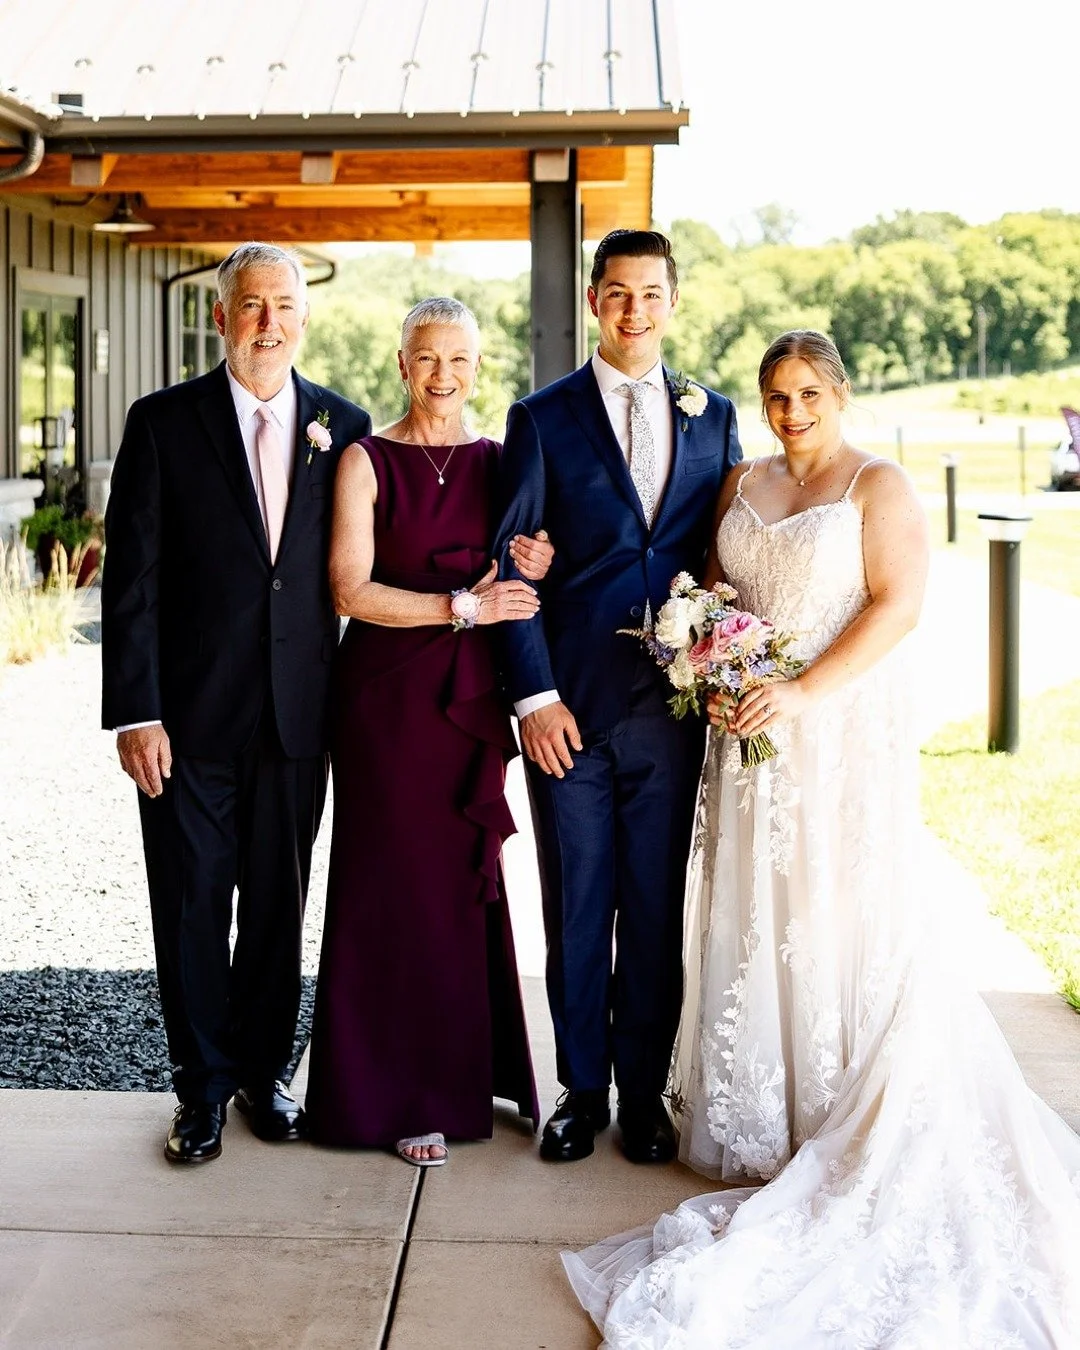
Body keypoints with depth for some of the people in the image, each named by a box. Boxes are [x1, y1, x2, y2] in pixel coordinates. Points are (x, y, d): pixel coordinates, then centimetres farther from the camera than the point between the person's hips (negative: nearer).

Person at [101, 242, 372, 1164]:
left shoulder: (343, 426, 4)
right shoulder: (163, 423, -2)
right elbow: (130, 578, -6)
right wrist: (135, 712, -11)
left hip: (299, 714, 2)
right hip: (191, 717, -2)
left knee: (280, 907, 13)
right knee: (192, 910, 7)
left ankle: (265, 1071, 29)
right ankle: (204, 1088, 22)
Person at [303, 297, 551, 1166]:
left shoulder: (500, 463, 10)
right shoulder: (368, 462, -1)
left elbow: (522, 592, 15)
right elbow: (352, 591, -9)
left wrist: (539, 567, -7)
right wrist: (459, 606, -15)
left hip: (472, 697, 3)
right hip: (388, 695, -3)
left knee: (468, 881, 7)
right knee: (398, 884, 2)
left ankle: (466, 1073, 22)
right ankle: (404, 1094, 13)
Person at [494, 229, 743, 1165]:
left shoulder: (712, 416, 10)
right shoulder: (544, 418, 3)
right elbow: (513, 568, -1)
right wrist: (536, 694, -9)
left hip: (674, 702, 2)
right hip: (571, 705, -1)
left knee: (657, 909, 9)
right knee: (577, 909, 7)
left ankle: (645, 1093, 22)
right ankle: (581, 1089, 22)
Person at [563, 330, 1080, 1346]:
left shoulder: (880, 486, -4)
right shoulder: (744, 486, 13)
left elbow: (898, 605, -13)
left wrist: (804, 692, -22)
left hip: (844, 736, -5)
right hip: (750, 736, 5)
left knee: (842, 917, -3)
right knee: (752, 920, 7)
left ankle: (856, 1135, 7)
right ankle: (758, 1120, 18)